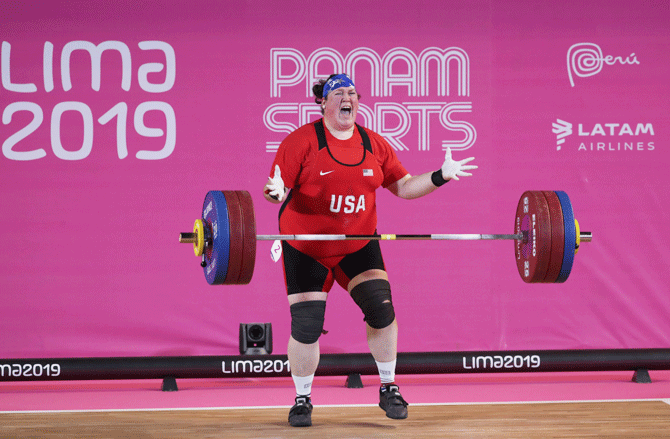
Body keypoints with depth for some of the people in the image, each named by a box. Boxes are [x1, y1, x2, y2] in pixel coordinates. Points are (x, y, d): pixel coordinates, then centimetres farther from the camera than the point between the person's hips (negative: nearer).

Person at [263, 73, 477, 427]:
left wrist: (441, 176, -7)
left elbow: (403, 186, 7)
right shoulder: (301, 142, -12)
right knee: (306, 327, -5)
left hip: (358, 244, 3)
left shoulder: (374, 145, 2)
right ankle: (302, 400, 14)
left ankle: (389, 390, 9)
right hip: (307, 247, -3)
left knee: (381, 308, -8)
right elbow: (277, 189, -14)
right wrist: (275, 192, -38)